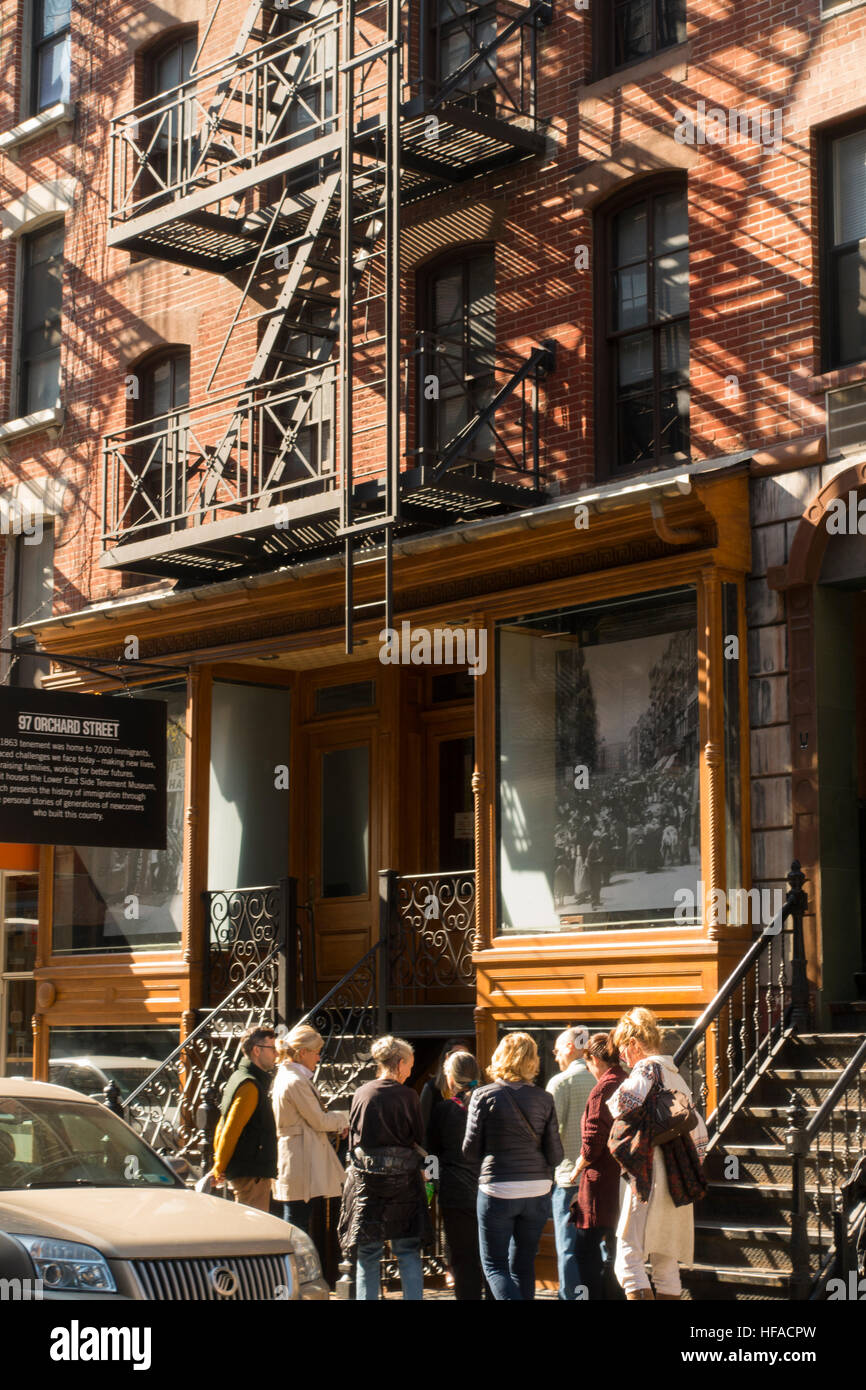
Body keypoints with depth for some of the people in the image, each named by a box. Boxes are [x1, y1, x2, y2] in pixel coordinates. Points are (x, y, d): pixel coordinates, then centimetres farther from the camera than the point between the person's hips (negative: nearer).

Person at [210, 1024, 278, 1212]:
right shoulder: (250, 1085, -15)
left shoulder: (239, 1078, 16)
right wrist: (219, 1168, -10)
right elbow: (231, 1131, -17)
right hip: (252, 1175, -10)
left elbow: (223, 1126, 20)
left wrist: (219, 1167, 21)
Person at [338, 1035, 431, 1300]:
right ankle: (414, 1297, 4)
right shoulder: (408, 1097, -7)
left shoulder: (361, 1094, -1)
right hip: (403, 1179, -1)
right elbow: (418, 1139, 1)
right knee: (408, 1251, 7)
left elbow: (353, 1138, 7)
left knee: (368, 1253, 7)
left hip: (366, 1179, 1)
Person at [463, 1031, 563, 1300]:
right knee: (524, 1264, 16)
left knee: (494, 1265, 4)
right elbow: (555, 1155, -1)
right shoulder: (543, 1099, -2)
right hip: (537, 1192, 3)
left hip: (498, 1190, -3)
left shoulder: (484, 1096, -7)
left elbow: (471, 1150, -4)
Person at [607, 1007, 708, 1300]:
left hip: (650, 1176, -9)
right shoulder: (676, 1077, 18)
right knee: (666, 1267, 12)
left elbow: (621, 1106, -23)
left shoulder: (647, 1069, -6)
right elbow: (699, 1133, 21)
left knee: (628, 1260, -11)